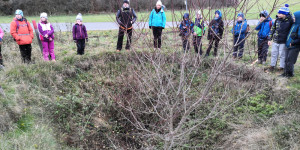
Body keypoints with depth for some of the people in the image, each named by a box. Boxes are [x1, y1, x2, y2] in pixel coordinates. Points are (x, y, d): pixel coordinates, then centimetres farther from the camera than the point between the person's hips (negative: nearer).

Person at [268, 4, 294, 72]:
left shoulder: (289, 20, -11)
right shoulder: (277, 20, 2)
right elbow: (272, 29, 10)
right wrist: (270, 39, 9)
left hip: (283, 42, -4)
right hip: (275, 41, 4)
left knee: (282, 55, 6)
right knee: (274, 53, 12)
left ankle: (282, 67, 19)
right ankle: (272, 66, 26)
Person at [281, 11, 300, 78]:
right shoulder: (294, 24, 9)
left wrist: (292, 43, -15)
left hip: (295, 47, -8)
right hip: (289, 46, 8)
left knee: (290, 61, -2)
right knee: (287, 60, 12)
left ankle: (290, 74, 10)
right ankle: (286, 72, 22)